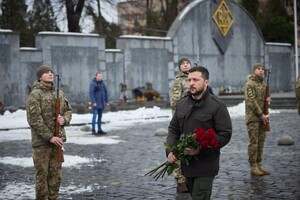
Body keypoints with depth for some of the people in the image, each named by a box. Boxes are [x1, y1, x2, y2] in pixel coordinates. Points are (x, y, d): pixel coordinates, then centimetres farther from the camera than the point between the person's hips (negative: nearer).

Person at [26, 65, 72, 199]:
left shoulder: (60, 94, 10)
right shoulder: (35, 95, -9)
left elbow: (68, 111, 17)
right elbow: (34, 119, -15)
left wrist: (64, 119, -8)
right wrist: (50, 137, -18)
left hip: (57, 139, 6)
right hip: (41, 141, -6)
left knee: (56, 174, 9)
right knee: (42, 174, 0)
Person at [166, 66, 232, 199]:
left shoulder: (217, 106, -12)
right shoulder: (182, 103, 8)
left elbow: (225, 134, -15)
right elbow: (173, 129, 12)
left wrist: (201, 149, -23)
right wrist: (170, 151, -6)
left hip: (205, 165, -6)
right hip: (186, 163, 7)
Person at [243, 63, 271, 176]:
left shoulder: (264, 85, 16)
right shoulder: (249, 84, -8)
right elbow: (251, 102, -15)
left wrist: (268, 99, 1)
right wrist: (261, 115, -16)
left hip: (262, 117, 8)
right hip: (253, 117, -8)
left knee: (261, 141, 8)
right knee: (253, 142, -7)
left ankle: (259, 165, 13)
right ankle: (253, 167, -4)